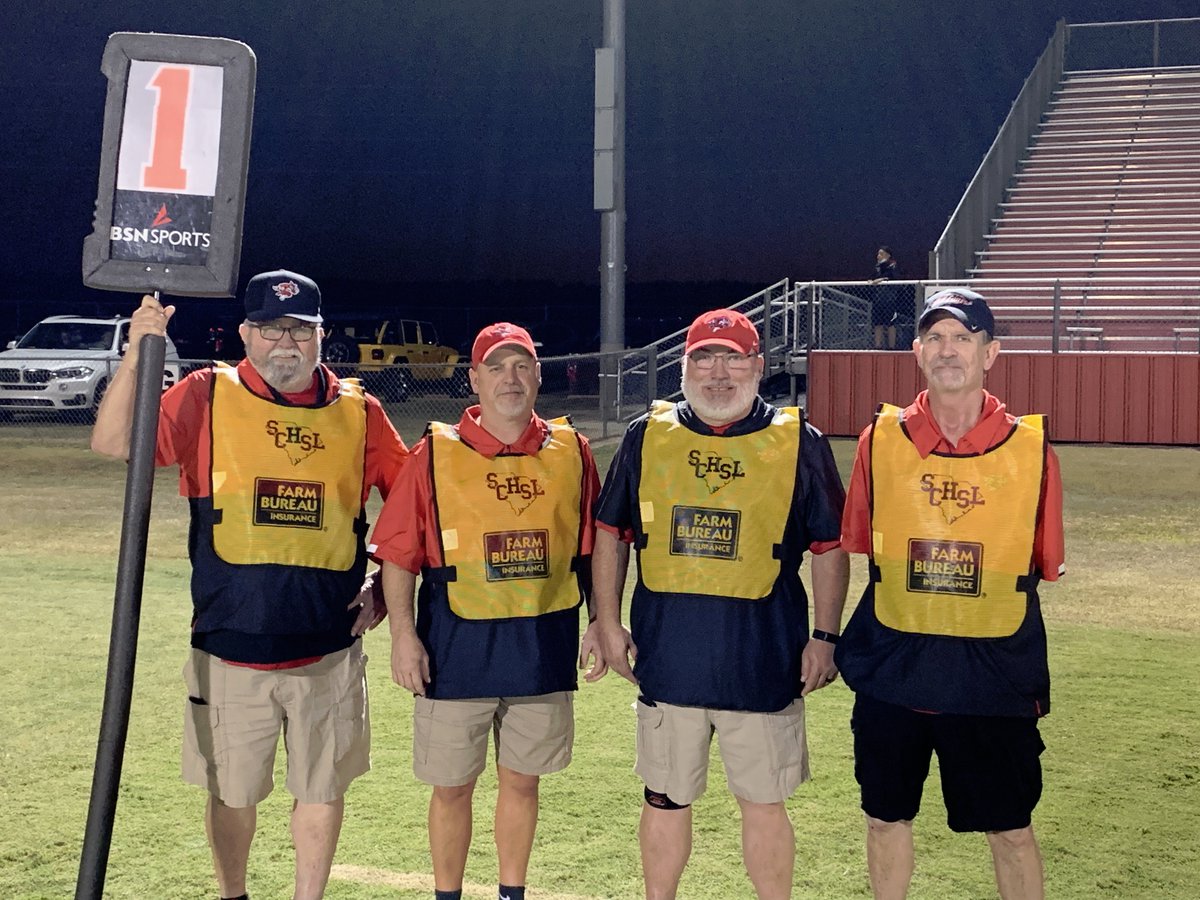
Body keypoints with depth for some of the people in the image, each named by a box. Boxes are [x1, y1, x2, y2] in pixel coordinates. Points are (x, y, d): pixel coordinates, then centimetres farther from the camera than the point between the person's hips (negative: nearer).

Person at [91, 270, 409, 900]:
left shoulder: (358, 412, 3)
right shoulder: (207, 398, -1)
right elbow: (112, 444, -12)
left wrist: (383, 587, 4)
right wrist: (136, 354, -24)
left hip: (328, 652, 1)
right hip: (229, 649, -1)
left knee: (322, 788, 12)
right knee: (232, 790, 13)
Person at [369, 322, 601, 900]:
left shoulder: (571, 451, 3)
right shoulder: (437, 453, -4)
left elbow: (590, 547, 10)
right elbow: (398, 553, -4)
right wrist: (403, 635, -10)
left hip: (543, 648, 2)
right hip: (457, 647, -2)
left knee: (521, 780, 13)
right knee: (451, 785, 9)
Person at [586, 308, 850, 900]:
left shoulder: (798, 443, 1)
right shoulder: (647, 436, 6)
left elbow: (829, 548, 4)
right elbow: (611, 533, 12)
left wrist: (825, 637, 0)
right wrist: (607, 622, 7)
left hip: (764, 659, -2)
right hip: (666, 653, 2)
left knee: (763, 803, 8)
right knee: (665, 799, 13)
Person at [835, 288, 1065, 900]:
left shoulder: (1031, 447, -3)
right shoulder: (881, 439, 0)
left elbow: (1045, 566, 3)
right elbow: (860, 545, 8)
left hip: (994, 673, -1)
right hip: (891, 668, 2)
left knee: (1010, 828, 7)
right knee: (886, 817, 15)